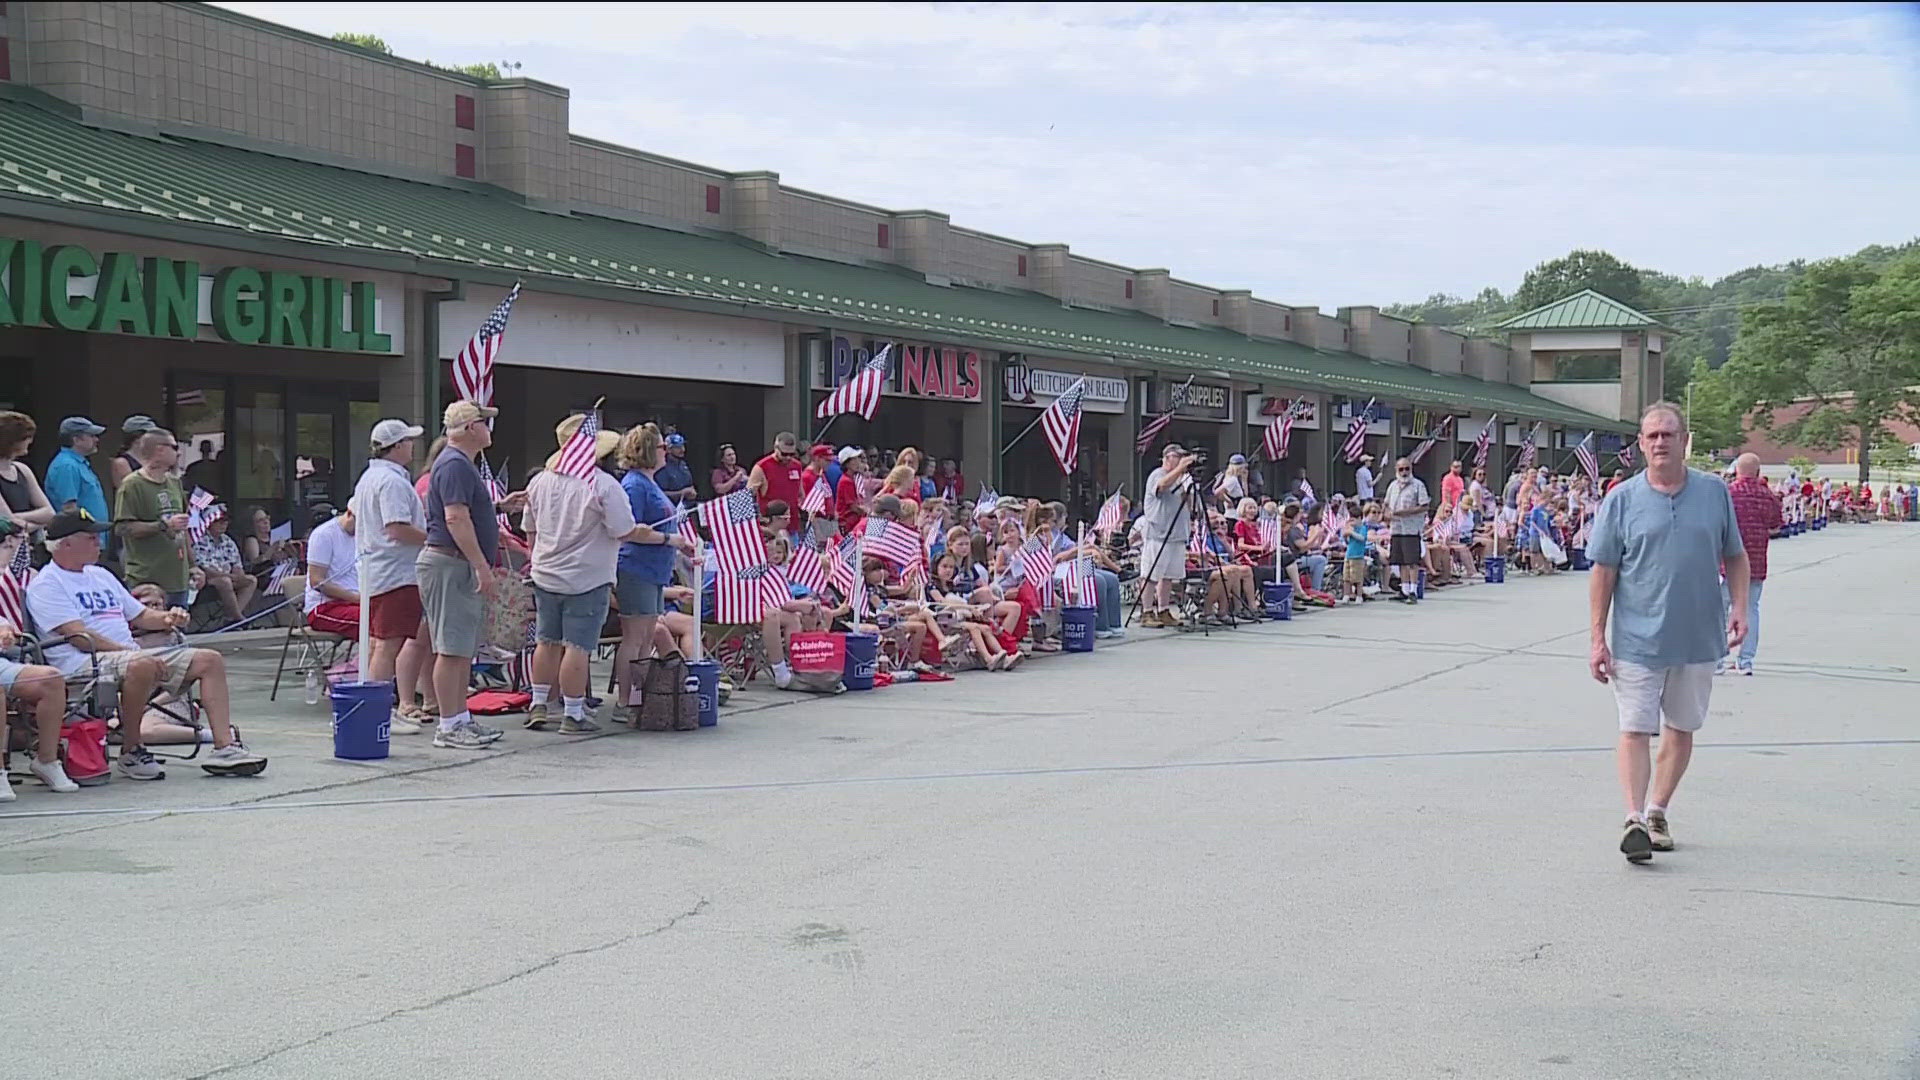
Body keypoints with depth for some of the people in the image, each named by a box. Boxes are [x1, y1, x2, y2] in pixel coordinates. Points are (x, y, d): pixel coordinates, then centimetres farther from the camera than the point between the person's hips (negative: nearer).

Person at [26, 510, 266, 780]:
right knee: (142, 666, -40)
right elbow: (79, 636, -15)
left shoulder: (101, 575, 25)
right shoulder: (46, 584, -2)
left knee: (210, 660, -4)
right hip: (84, 664, -9)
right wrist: (132, 652, -22)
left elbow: (139, 615, 30)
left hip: (133, 655, 9)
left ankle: (225, 747, -11)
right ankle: (131, 752, -22)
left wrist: (166, 618, 6)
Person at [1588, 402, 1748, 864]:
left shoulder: (1715, 492, 4)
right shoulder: (1622, 500, -2)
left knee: (1681, 731, 12)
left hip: (1699, 638, 3)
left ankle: (1657, 813, 25)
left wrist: (1738, 607, -1)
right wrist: (1597, 639, -5)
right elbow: (1603, 572, -1)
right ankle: (1634, 820, -12)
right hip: (1638, 640, -3)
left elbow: (1735, 557, 13)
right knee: (1634, 730, -9)